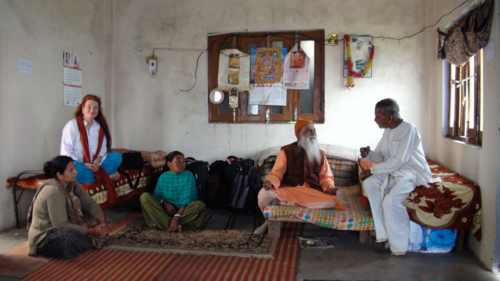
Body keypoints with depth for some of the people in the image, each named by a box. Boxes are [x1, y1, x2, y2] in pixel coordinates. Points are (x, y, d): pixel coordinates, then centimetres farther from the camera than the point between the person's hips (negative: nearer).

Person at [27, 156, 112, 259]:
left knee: (100, 224, -4)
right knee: (69, 236, -39)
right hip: (44, 238, -8)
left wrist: (102, 221, -20)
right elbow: (62, 226, -30)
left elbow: (90, 204, 0)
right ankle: (93, 243, -10)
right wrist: (92, 231, -27)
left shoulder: (73, 185, 0)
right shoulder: (53, 192, -26)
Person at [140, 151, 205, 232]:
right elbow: (157, 195, 7)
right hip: (166, 209, 2)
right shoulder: (163, 177, 6)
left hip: (183, 210, -2)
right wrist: (165, 203, -17)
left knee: (200, 205, -32)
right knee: (145, 197, -20)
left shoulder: (188, 175, -4)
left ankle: (161, 223, -31)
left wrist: (176, 218, -25)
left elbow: (187, 199, -13)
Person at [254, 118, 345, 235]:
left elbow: (326, 176, 14)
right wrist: (270, 182, -23)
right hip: (288, 189, -2)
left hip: (312, 192, 2)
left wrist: (328, 187, -9)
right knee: (264, 193, -30)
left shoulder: (320, 154, 13)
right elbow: (276, 173, 0)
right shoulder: (286, 151, 4)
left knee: (332, 201, -28)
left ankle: (287, 203, -15)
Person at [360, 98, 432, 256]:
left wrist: (373, 170, -20)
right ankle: (382, 232, -13)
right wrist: (368, 154, -9)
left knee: (390, 201, -28)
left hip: (413, 173, -8)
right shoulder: (388, 131, 10)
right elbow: (380, 156, 15)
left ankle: (399, 245, -11)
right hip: (394, 172, 8)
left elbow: (400, 160, -22)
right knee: (369, 183, -15)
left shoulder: (409, 129, -16)